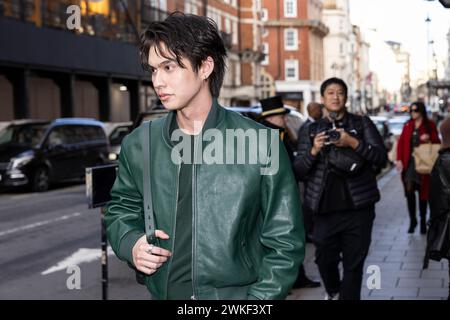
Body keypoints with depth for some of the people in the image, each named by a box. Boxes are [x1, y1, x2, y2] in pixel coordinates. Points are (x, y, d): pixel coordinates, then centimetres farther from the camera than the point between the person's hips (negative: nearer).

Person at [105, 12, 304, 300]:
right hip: (163, 293, 3)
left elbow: (284, 243, -8)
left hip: (238, 295, -3)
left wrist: (256, 300, -17)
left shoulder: (262, 145, -13)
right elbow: (121, 210, 13)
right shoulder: (138, 146, -3)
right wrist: (130, 244, -7)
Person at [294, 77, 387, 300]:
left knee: (354, 263, 2)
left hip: (358, 208, -1)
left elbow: (381, 158, -2)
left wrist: (354, 143, -16)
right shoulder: (310, 131, 10)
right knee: (324, 259, 9)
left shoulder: (363, 124, 7)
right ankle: (333, 292, 39)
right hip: (325, 209, 1)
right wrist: (313, 151, -13)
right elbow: (299, 171, 5)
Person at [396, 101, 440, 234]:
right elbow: (401, 142, 9)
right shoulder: (408, 125, 8)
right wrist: (399, 160, 1)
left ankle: (423, 222, 17)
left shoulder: (429, 125, 0)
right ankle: (412, 220, 10)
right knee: (409, 191, -2)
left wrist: (429, 139, -20)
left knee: (423, 192, 5)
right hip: (409, 162, 2)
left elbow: (437, 142, 2)